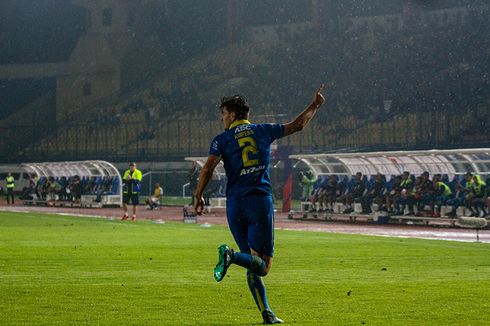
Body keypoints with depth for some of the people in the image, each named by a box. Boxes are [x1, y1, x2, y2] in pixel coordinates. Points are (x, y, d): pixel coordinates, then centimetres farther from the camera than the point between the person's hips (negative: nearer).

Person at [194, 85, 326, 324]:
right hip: (260, 201, -1)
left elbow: (208, 167, -9)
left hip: (235, 205, 1)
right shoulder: (263, 131, 9)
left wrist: (198, 196, -1)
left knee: (253, 265, 10)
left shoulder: (222, 139, 5)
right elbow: (297, 125, 18)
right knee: (262, 265, -4)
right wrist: (315, 105, 33)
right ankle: (232, 256, -34)